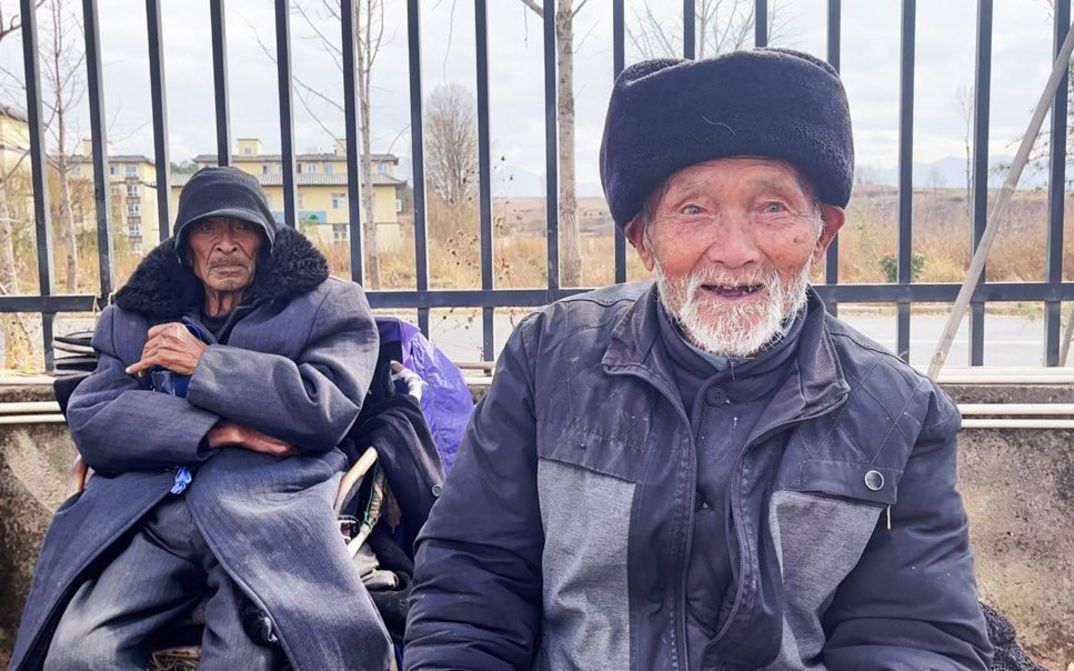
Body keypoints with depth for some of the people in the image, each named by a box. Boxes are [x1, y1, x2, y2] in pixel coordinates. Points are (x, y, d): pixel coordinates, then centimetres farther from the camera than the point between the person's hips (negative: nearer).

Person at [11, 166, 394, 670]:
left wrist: (204, 362, -1)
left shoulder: (328, 304, 13)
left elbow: (325, 408, -3)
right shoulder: (131, 319, 23)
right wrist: (217, 431, -6)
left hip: (268, 509, -3)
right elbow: (89, 422, 8)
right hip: (146, 513, 3)